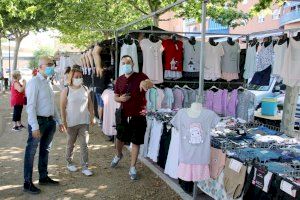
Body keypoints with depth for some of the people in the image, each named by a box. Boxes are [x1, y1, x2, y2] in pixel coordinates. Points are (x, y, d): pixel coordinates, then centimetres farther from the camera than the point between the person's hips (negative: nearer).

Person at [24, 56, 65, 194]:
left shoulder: (47, 83, 12)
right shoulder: (34, 82, -12)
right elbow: (31, 106, -17)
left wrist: (59, 121, 16)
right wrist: (35, 126, -22)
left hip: (50, 121, 8)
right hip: (39, 121, -8)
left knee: (45, 150, 17)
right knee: (31, 152, 2)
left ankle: (43, 177, 31)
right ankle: (27, 183, 11)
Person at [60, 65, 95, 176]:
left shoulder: (85, 89, 2)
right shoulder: (66, 90, -7)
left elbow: (90, 104, 9)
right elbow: (62, 107, -6)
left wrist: (92, 117, 7)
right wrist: (64, 121, -9)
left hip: (84, 122, 2)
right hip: (71, 123, -2)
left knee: (84, 144, 1)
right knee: (70, 144, 14)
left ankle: (85, 167, 7)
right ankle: (69, 163, 32)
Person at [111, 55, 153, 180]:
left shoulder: (140, 76, -10)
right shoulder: (119, 80, 4)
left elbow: (150, 84, -32)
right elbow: (115, 97, 14)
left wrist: (146, 83, -56)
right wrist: (120, 98, -11)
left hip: (138, 116, -4)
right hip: (124, 115, 4)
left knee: (136, 142, 4)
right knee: (120, 138, 19)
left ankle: (132, 168, 19)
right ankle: (118, 155, 50)